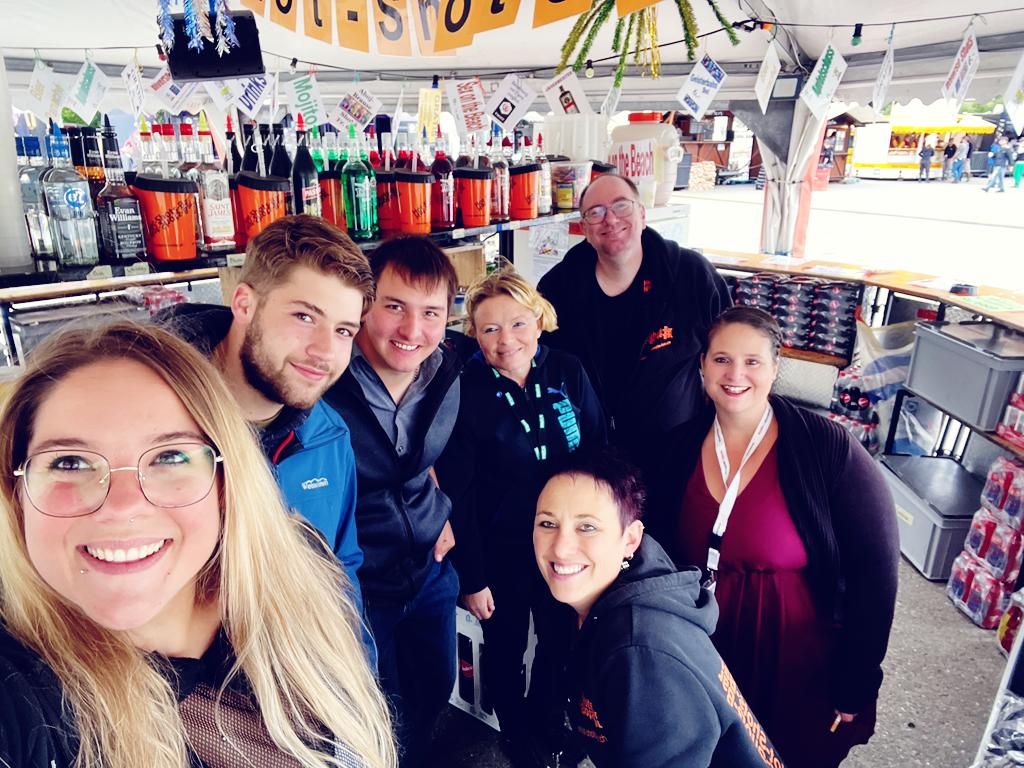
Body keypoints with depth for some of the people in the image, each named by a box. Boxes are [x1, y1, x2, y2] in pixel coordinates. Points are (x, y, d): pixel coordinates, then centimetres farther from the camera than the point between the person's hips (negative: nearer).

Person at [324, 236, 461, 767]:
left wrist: (441, 513, 3)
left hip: (430, 572, 5)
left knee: (435, 690, 25)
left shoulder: (446, 374, -9)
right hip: (355, 587, -5)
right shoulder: (322, 383, -27)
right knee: (385, 721, 15)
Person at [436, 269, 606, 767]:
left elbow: (598, 454, 0)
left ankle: (545, 723, 53)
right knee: (505, 645, 18)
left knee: (562, 639, 22)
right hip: (499, 548, -3)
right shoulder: (464, 393, -19)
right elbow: (457, 494, -15)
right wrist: (471, 577, -11)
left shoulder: (568, 373, -10)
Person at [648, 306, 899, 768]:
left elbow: (875, 570, -13)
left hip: (796, 665, -3)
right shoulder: (682, 448, -6)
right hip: (703, 655, 3)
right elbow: (661, 550, 4)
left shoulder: (828, 448, -18)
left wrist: (856, 688, -11)